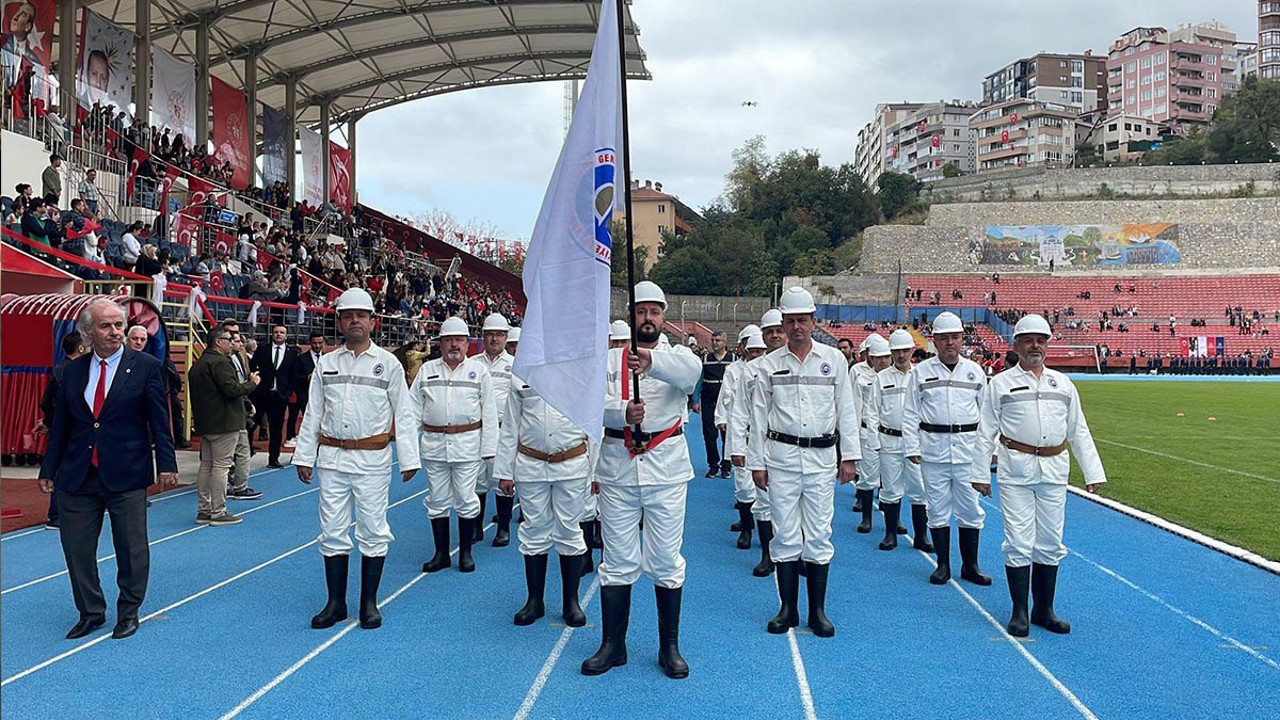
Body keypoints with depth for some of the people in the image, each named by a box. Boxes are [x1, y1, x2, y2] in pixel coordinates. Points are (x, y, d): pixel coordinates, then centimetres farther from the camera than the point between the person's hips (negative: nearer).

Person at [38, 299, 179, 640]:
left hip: (126, 475, -3)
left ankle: (129, 612, 23)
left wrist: (166, 464, -9)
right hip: (77, 477, 4)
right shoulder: (73, 370, 7)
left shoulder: (146, 366, -3)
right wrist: (48, 470, 10)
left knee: (131, 548, 6)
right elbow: (60, 424, 11)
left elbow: (159, 420, -4)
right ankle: (91, 612, 26)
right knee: (77, 548, 9)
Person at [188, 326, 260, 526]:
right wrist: (252, 383, -8)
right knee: (221, 466, -5)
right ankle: (218, 512, -1)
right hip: (224, 423, -10)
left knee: (206, 465, 13)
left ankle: (203, 511, 18)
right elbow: (232, 389, -23)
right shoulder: (220, 362, -15)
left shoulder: (197, 365, 14)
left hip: (205, 424, 10)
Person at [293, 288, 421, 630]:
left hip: (372, 459, -2)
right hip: (332, 458, 3)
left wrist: (409, 458, -4)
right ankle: (336, 602, 17)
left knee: (373, 531, 2)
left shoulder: (387, 363, 1)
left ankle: (369, 603, 13)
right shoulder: (326, 363, 9)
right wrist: (304, 457, 8)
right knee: (332, 531, 6)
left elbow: (404, 414, 1)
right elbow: (313, 413, 12)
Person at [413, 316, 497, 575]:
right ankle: (441, 553, 18)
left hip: (467, 444, -2)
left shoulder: (478, 370, 4)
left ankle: (465, 553, 15)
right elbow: (414, 408, 11)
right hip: (434, 444, 2)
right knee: (437, 501, 7)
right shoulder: (427, 370, 10)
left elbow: (489, 412, 2)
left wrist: (488, 447, -4)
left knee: (466, 500, 3)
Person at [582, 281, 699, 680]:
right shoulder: (611, 358, 8)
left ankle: (670, 647, 19)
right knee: (617, 561, 8)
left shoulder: (677, 355, 3)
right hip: (617, 467, 1)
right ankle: (612, 645, 21)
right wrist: (623, 412, -29)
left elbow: (690, 370, -23)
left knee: (666, 561, 6)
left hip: (666, 468, -1)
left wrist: (653, 360, -44)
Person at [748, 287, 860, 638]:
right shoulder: (770, 363, 5)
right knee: (785, 534, 3)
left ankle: (818, 611, 12)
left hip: (821, 457, 0)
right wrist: (756, 462, 4)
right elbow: (758, 415, 6)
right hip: (781, 456, 0)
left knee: (819, 535, 2)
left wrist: (849, 457, 4)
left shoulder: (834, 359, 5)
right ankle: (787, 609, 13)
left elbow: (847, 411, 8)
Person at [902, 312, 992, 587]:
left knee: (971, 509, 4)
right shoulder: (921, 372, 3)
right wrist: (912, 448, -1)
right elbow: (910, 413, 5)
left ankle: (970, 565, 17)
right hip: (934, 448, -1)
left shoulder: (975, 371, 8)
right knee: (938, 509, 5)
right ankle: (943, 565, 16)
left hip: (968, 449, 1)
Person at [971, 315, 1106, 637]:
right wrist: (980, 473, 0)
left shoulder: (1063, 383, 13)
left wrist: (1092, 473, 10)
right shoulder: (1001, 383, 3)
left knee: (1050, 544, 8)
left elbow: (1079, 431, 15)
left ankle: (1044, 609, 20)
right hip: (1016, 470, -3)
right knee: (1019, 543, -3)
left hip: (1054, 471, 3)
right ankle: (1019, 611, 7)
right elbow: (986, 432, 4)